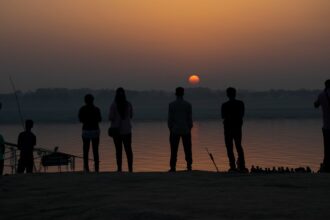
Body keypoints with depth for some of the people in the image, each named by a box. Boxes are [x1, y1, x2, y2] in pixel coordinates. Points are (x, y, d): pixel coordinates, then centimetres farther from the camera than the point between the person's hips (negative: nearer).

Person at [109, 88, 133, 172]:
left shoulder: (114, 105, -12)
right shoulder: (128, 104, -2)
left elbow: (111, 118, -11)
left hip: (117, 129, -2)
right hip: (127, 129, 2)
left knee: (118, 149, 1)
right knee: (128, 149, 8)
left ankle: (119, 168, -2)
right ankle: (130, 168, 5)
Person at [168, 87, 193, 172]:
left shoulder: (171, 104, -5)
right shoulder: (188, 104, -2)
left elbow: (170, 118, -6)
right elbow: (190, 118, -1)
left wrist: (170, 130, 3)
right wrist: (189, 129, 8)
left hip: (175, 130, -1)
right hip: (186, 130, 1)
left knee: (174, 150, 2)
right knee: (187, 149, 9)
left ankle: (173, 167, -2)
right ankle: (189, 166, 5)